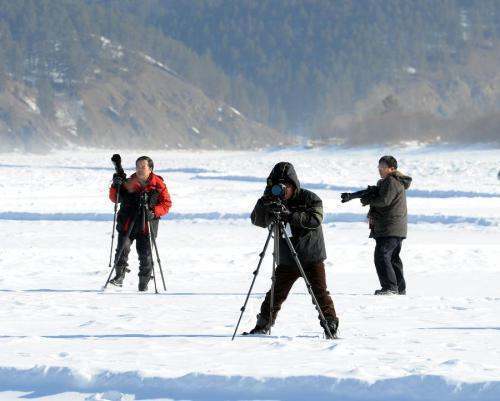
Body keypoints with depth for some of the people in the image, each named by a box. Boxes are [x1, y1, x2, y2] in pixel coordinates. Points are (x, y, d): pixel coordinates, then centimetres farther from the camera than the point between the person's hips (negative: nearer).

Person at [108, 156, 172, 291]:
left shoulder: (158, 185, 0)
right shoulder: (129, 183, 4)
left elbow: (166, 204, 2)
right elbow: (115, 198, 12)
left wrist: (154, 212, -15)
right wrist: (116, 187, -7)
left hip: (146, 226, -1)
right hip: (127, 223, 1)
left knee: (145, 255, -1)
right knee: (123, 248, -17)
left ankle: (143, 283, 14)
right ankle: (119, 275, -3)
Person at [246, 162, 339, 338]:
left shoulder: (309, 198, -9)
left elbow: (316, 219, -24)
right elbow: (258, 221, -6)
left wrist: (291, 215, -34)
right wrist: (265, 201, -23)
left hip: (312, 256, -3)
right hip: (287, 259, 3)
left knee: (319, 291, -7)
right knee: (276, 293, 5)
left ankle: (331, 325, 1)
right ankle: (263, 325, 15)